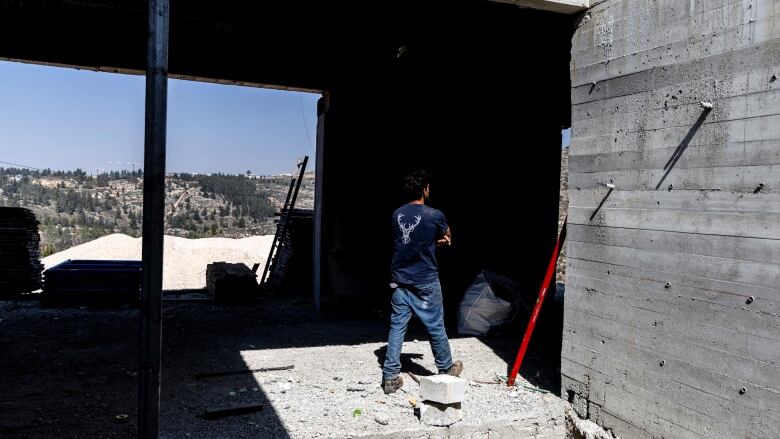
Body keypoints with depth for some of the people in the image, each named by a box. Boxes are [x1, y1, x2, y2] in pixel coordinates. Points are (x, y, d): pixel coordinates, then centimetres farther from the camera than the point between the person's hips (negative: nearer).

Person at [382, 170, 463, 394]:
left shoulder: (397, 215, 3)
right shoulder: (434, 215, -12)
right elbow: (447, 238, 8)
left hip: (400, 280, 4)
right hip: (425, 283, -4)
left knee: (397, 327, 8)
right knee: (436, 327, 12)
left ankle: (390, 376, 8)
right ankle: (446, 369, 30)